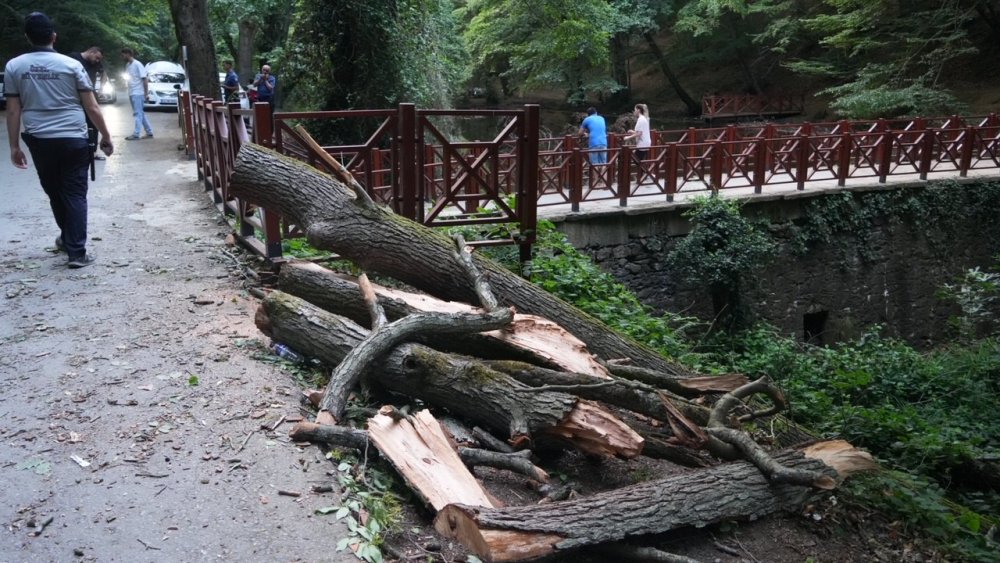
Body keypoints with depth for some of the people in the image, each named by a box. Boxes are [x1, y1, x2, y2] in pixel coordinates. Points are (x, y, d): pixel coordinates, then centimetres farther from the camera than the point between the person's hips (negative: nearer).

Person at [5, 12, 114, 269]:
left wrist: (14, 146, 8)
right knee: (75, 194, 1)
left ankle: (68, 238, 37)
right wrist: (106, 137, 7)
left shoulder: (14, 67, 3)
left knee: (54, 192, 19)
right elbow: (92, 108, -4)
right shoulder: (71, 64, -3)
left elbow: (13, 111, 3)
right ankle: (77, 252, -3)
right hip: (74, 140, -2)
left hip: (40, 141, 2)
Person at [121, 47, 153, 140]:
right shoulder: (127, 65, 13)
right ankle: (149, 132, 15)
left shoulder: (137, 64, -10)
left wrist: (146, 93, -15)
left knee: (138, 114, -7)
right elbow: (129, 78, 19)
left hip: (138, 93, -9)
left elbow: (145, 79, -12)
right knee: (141, 114, 10)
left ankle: (136, 134, -8)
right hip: (132, 93, 9)